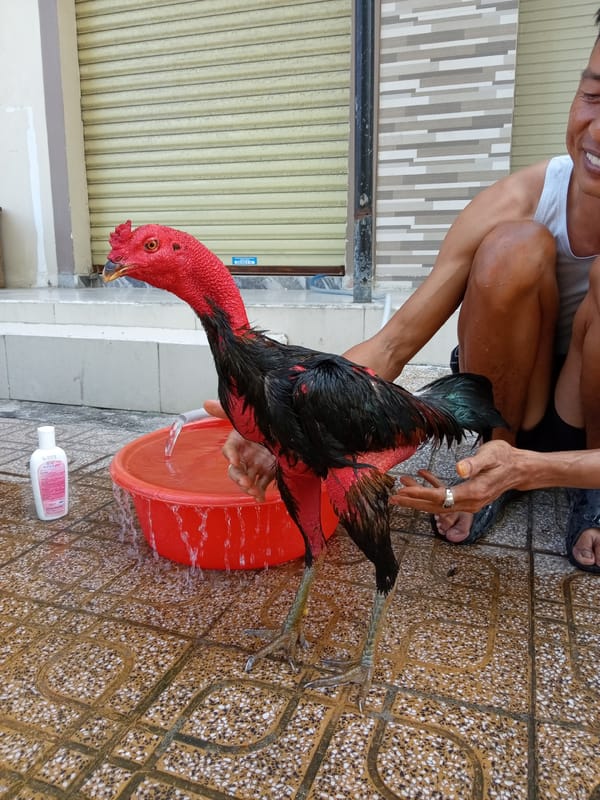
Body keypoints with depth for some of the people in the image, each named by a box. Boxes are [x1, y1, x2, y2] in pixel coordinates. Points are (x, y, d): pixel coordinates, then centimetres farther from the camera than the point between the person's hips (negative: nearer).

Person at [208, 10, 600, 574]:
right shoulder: (518, 201, -18)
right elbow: (392, 344, -24)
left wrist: (528, 470, -41)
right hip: (509, 410, 1)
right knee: (513, 247, -29)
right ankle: (487, 460, -7)